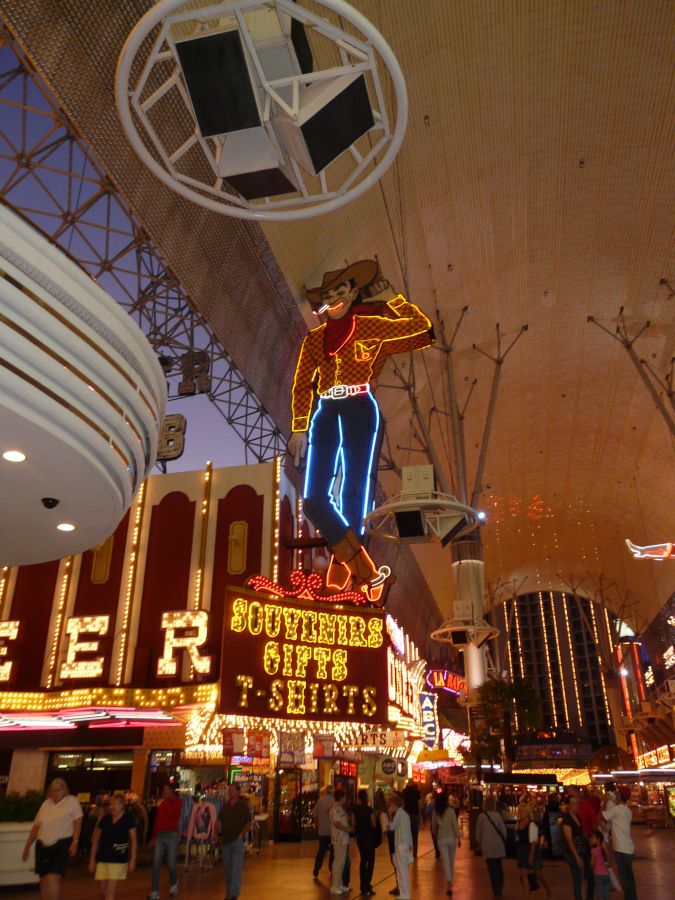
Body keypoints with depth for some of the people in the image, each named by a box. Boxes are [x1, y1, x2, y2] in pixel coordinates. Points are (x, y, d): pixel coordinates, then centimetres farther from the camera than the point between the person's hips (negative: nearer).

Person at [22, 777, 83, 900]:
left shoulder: (72, 801, -2)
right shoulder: (46, 803, 12)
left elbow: (77, 822, -6)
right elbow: (36, 826, 16)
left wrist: (75, 842, -13)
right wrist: (27, 846, 14)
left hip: (61, 845, -5)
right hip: (43, 845, 5)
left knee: (53, 879, -15)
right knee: (44, 881, 8)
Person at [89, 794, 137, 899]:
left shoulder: (128, 819, -4)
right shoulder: (105, 819, 4)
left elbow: (133, 841, 1)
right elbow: (96, 841, 11)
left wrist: (132, 860, -3)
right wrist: (92, 860, 8)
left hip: (118, 860, -4)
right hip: (102, 859, 4)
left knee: (110, 891, -7)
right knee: (103, 891, 10)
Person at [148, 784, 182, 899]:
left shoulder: (177, 802, -4)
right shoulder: (162, 803, 12)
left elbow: (171, 812, -23)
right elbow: (157, 821, 15)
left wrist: (167, 799, -12)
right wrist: (153, 837, 12)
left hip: (172, 835, -5)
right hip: (160, 835, 5)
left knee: (171, 864, 4)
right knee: (156, 864, -2)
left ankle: (173, 883, 32)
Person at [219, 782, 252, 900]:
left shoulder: (243, 805, -3)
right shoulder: (225, 805, 9)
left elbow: (248, 822, -2)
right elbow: (221, 821, 16)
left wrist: (242, 834, -12)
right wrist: (220, 835, 4)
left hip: (238, 840, -5)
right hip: (225, 840, 5)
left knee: (236, 868, -10)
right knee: (227, 868, 11)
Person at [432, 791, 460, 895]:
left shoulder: (435, 812, -4)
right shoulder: (451, 811, -12)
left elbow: (433, 826, 7)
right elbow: (455, 825, -11)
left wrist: (435, 835, 23)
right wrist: (458, 838, -1)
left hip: (441, 839, 1)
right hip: (452, 838, 0)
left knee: (446, 861, 1)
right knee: (451, 861, 17)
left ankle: (449, 883, -10)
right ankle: (451, 881, 27)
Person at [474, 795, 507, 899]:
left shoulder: (481, 816, -8)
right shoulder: (498, 815, -4)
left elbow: (478, 832, -1)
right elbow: (504, 830, 1)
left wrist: (479, 843, 15)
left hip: (487, 846, -3)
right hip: (499, 845, 3)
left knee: (492, 869, 4)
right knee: (499, 867, 18)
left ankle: (496, 892, 5)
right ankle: (500, 889, 25)